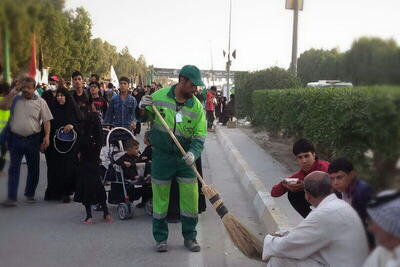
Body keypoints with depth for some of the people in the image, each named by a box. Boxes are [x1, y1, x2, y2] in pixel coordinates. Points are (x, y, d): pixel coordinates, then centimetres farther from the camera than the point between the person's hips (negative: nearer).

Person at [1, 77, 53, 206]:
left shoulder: (40, 102, 0)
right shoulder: (15, 100, 7)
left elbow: (46, 120, -4)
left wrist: (47, 136, -12)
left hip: (33, 139, -1)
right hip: (15, 138, 1)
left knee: (33, 168, 9)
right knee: (14, 168, 0)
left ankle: (30, 194, 26)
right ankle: (12, 197, 2)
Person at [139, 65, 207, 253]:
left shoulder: (197, 106, -4)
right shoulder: (158, 96, -5)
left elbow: (200, 137, -6)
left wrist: (193, 153, -24)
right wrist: (143, 108, -13)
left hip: (185, 159, 1)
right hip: (161, 157, -1)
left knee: (191, 198, 3)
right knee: (160, 198, 7)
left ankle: (190, 237, 22)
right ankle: (160, 238, 22)